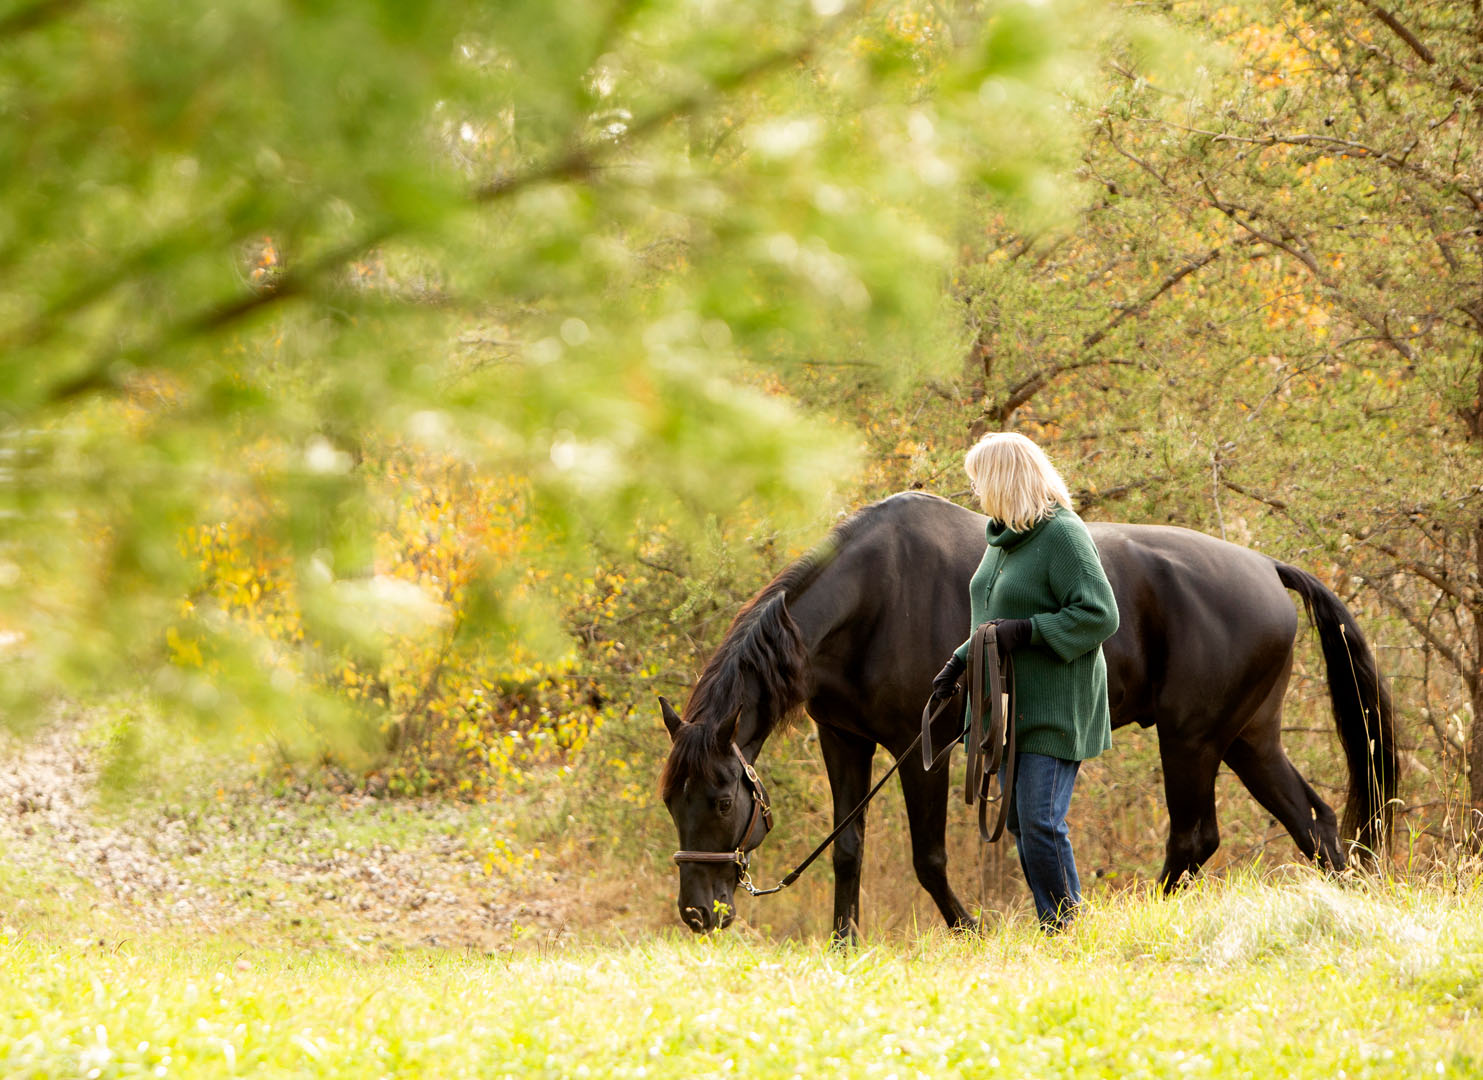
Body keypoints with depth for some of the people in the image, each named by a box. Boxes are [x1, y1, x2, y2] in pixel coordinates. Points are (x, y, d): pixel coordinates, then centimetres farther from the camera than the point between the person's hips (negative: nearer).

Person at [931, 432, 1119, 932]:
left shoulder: (1062, 535, -15)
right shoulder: (1004, 538, 14)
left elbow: (1100, 615, -20)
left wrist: (1026, 631, -25)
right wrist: (959, 661, 13)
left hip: (1055, 708, -9)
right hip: (1010, 704, 9)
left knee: (1040, 823, -13)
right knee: (1017, 822, 10)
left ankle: (1069, 924, -1)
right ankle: (1051, 929, 17)